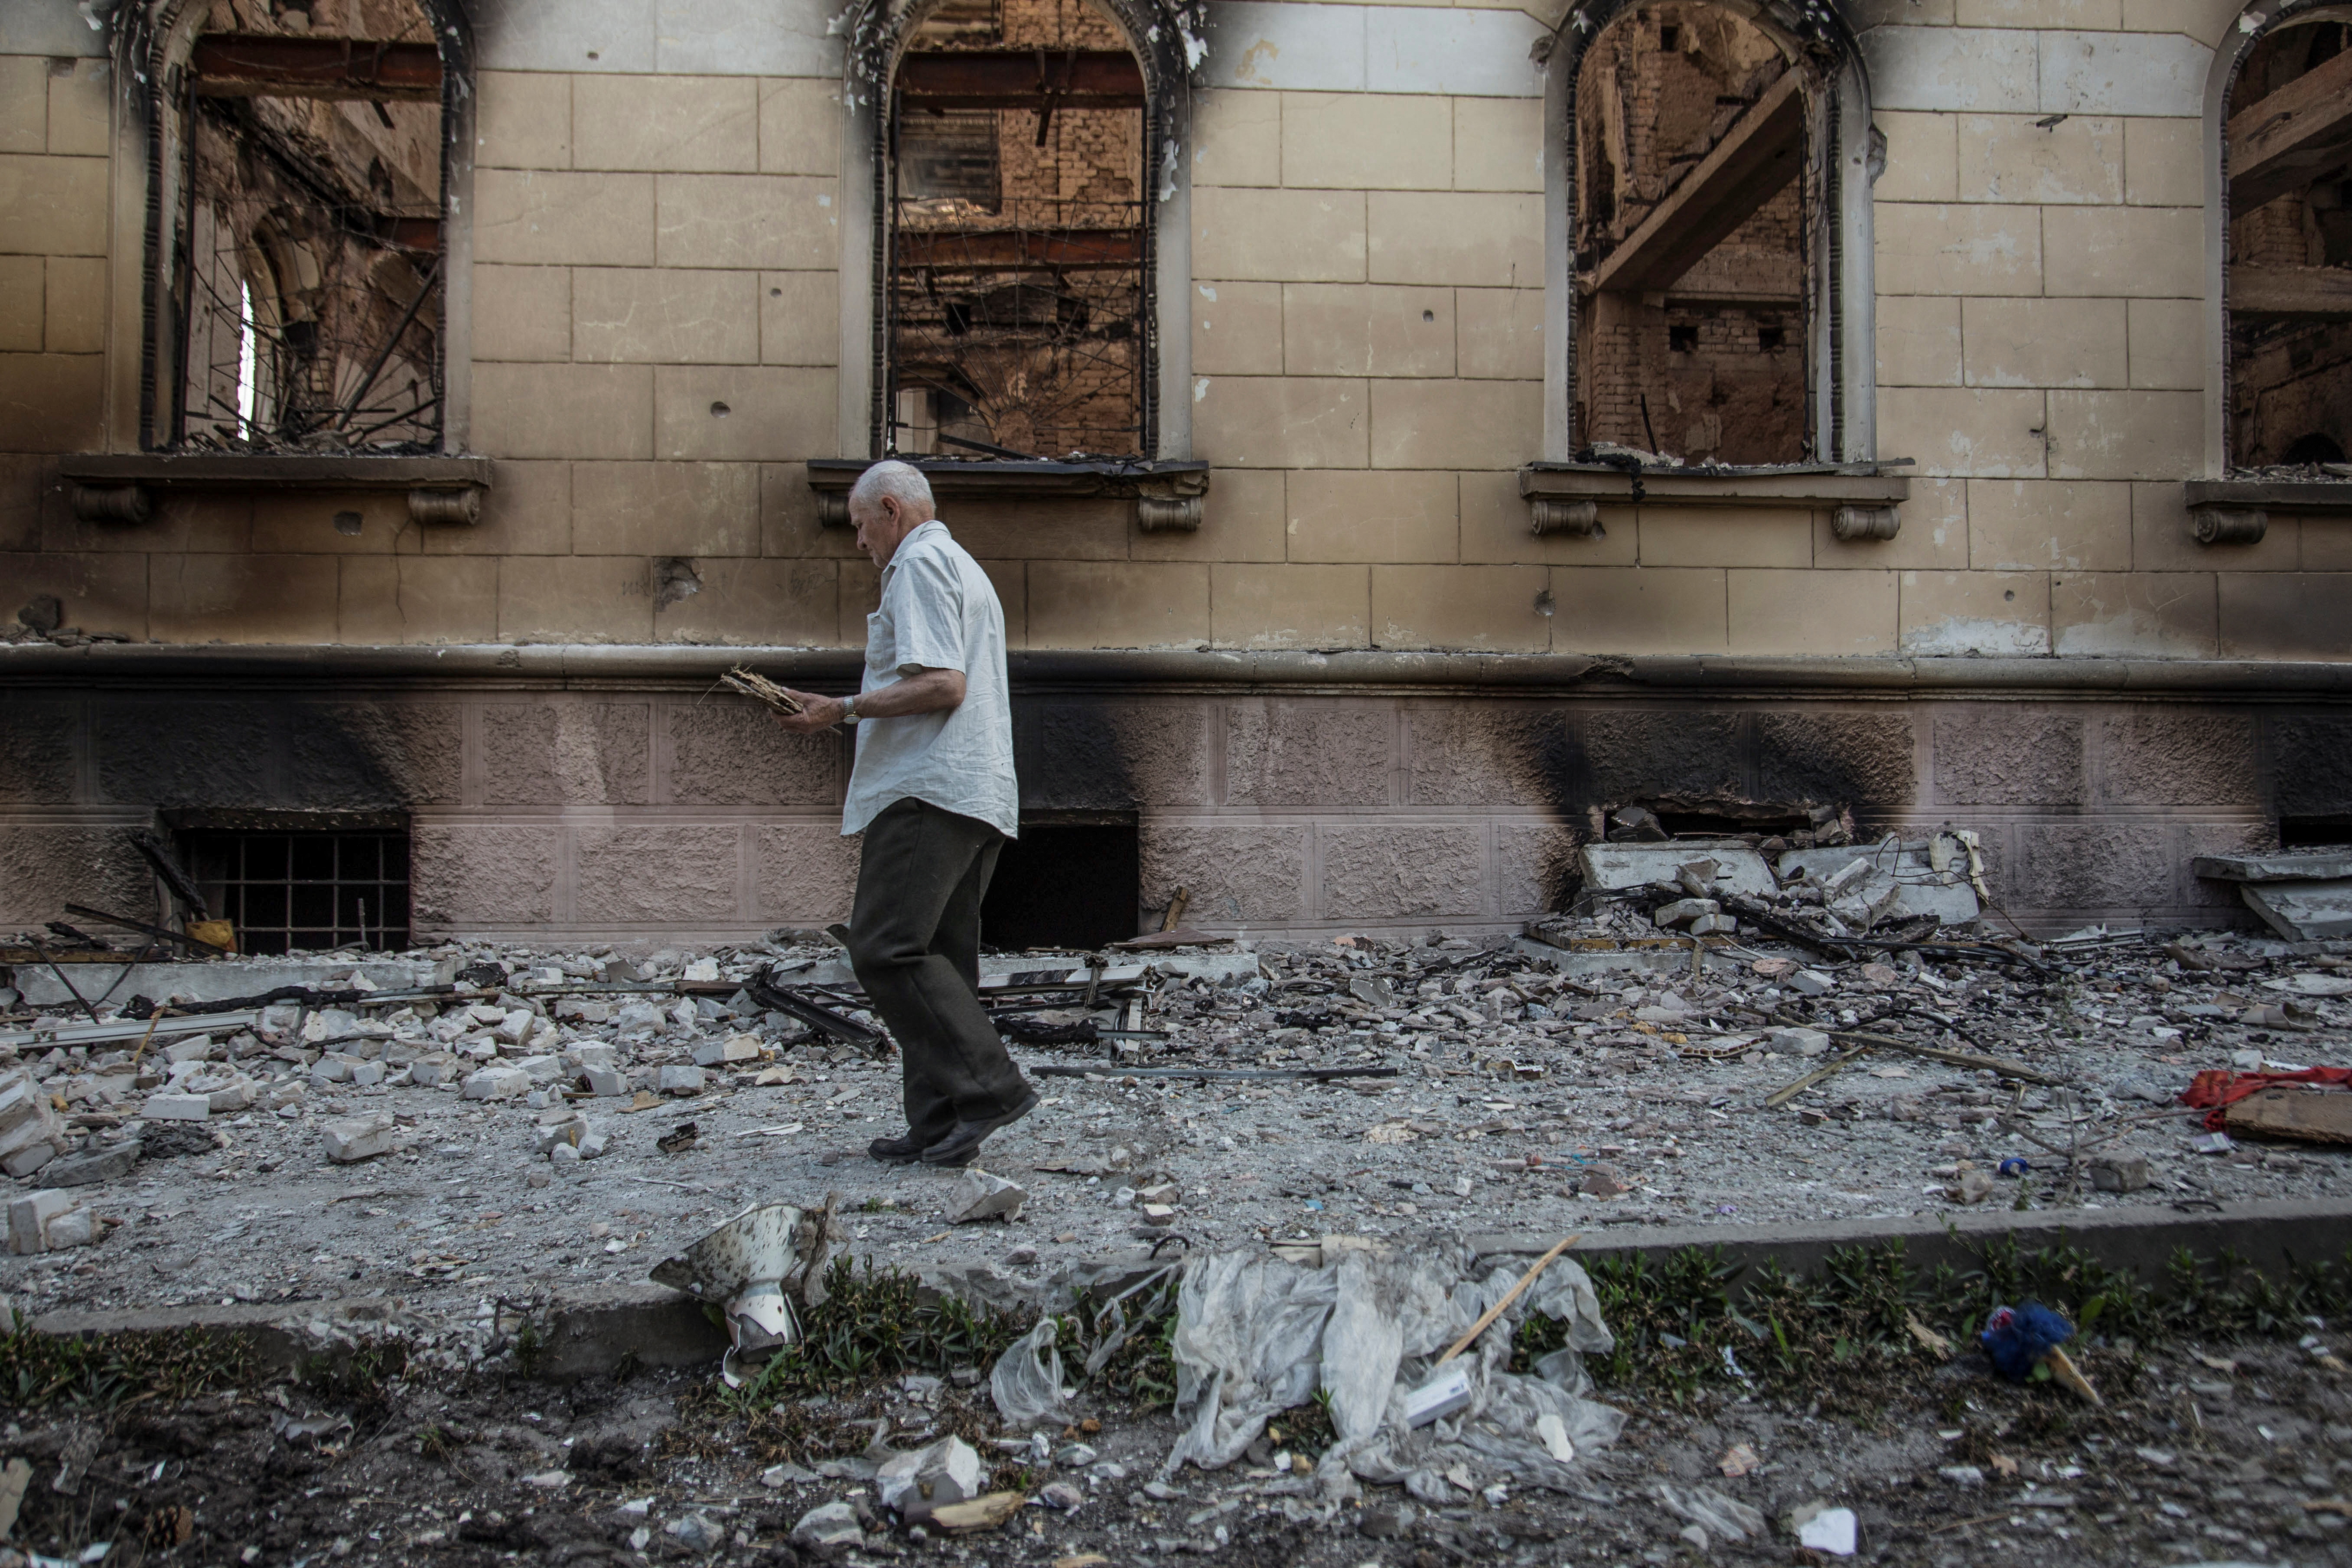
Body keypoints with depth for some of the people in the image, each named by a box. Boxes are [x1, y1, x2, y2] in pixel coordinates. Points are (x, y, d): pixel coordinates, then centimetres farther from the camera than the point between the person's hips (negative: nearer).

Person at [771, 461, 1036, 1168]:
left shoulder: (920, 565, -4)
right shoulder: (964, 567, 29)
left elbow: (942, 685, -17)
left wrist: (843, 709, -11)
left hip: (929, 791, -10)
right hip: (977, 793, 10)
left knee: (887, 949, -15)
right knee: (935, 960, 7)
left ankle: (990, 1086, -17)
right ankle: (939, 1125, 7)